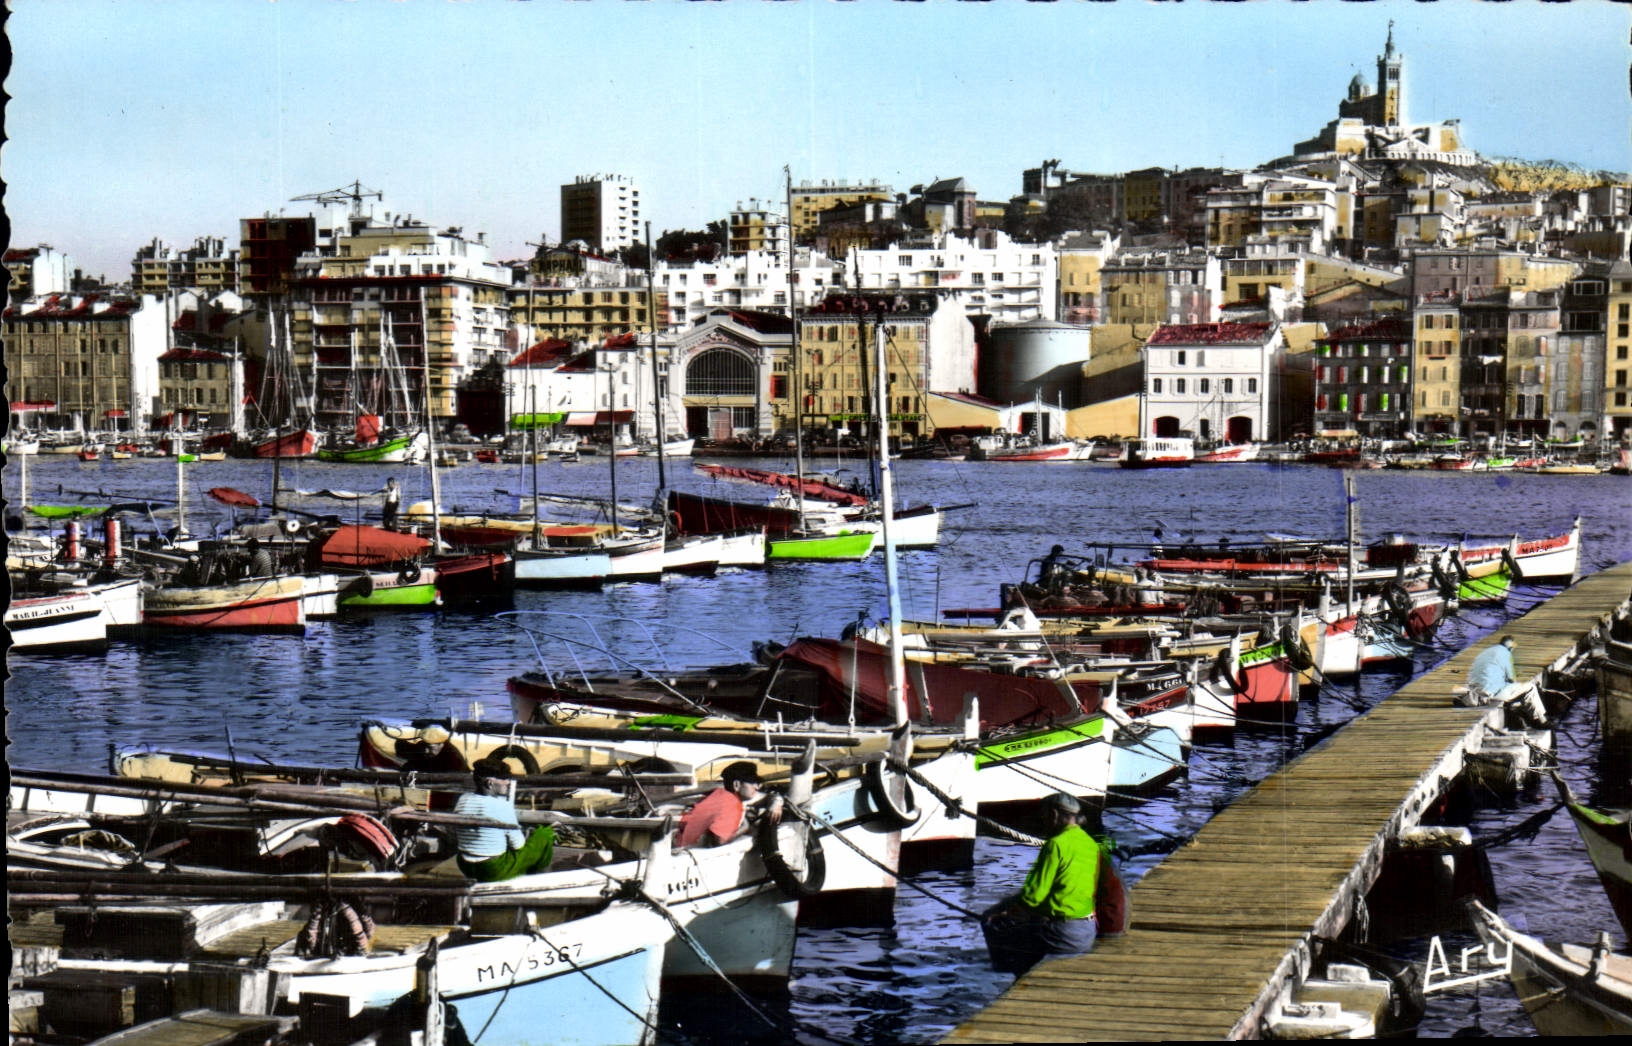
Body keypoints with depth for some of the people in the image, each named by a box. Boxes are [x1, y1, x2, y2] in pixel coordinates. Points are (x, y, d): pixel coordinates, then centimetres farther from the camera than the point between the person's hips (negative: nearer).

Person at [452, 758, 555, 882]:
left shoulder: (463, 800, -2)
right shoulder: (502, 806, -21)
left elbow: (455, 832, 12)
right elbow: (518, 845, -13)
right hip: (495, 871, -8)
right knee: (547, 834, 8)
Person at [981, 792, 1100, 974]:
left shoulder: (1057, 845, -14)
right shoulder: (1091, 844, 12)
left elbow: (1033, 895, -16)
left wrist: (1001, 907, 2)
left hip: (1063, 936, -9)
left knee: (992, 924, 1)